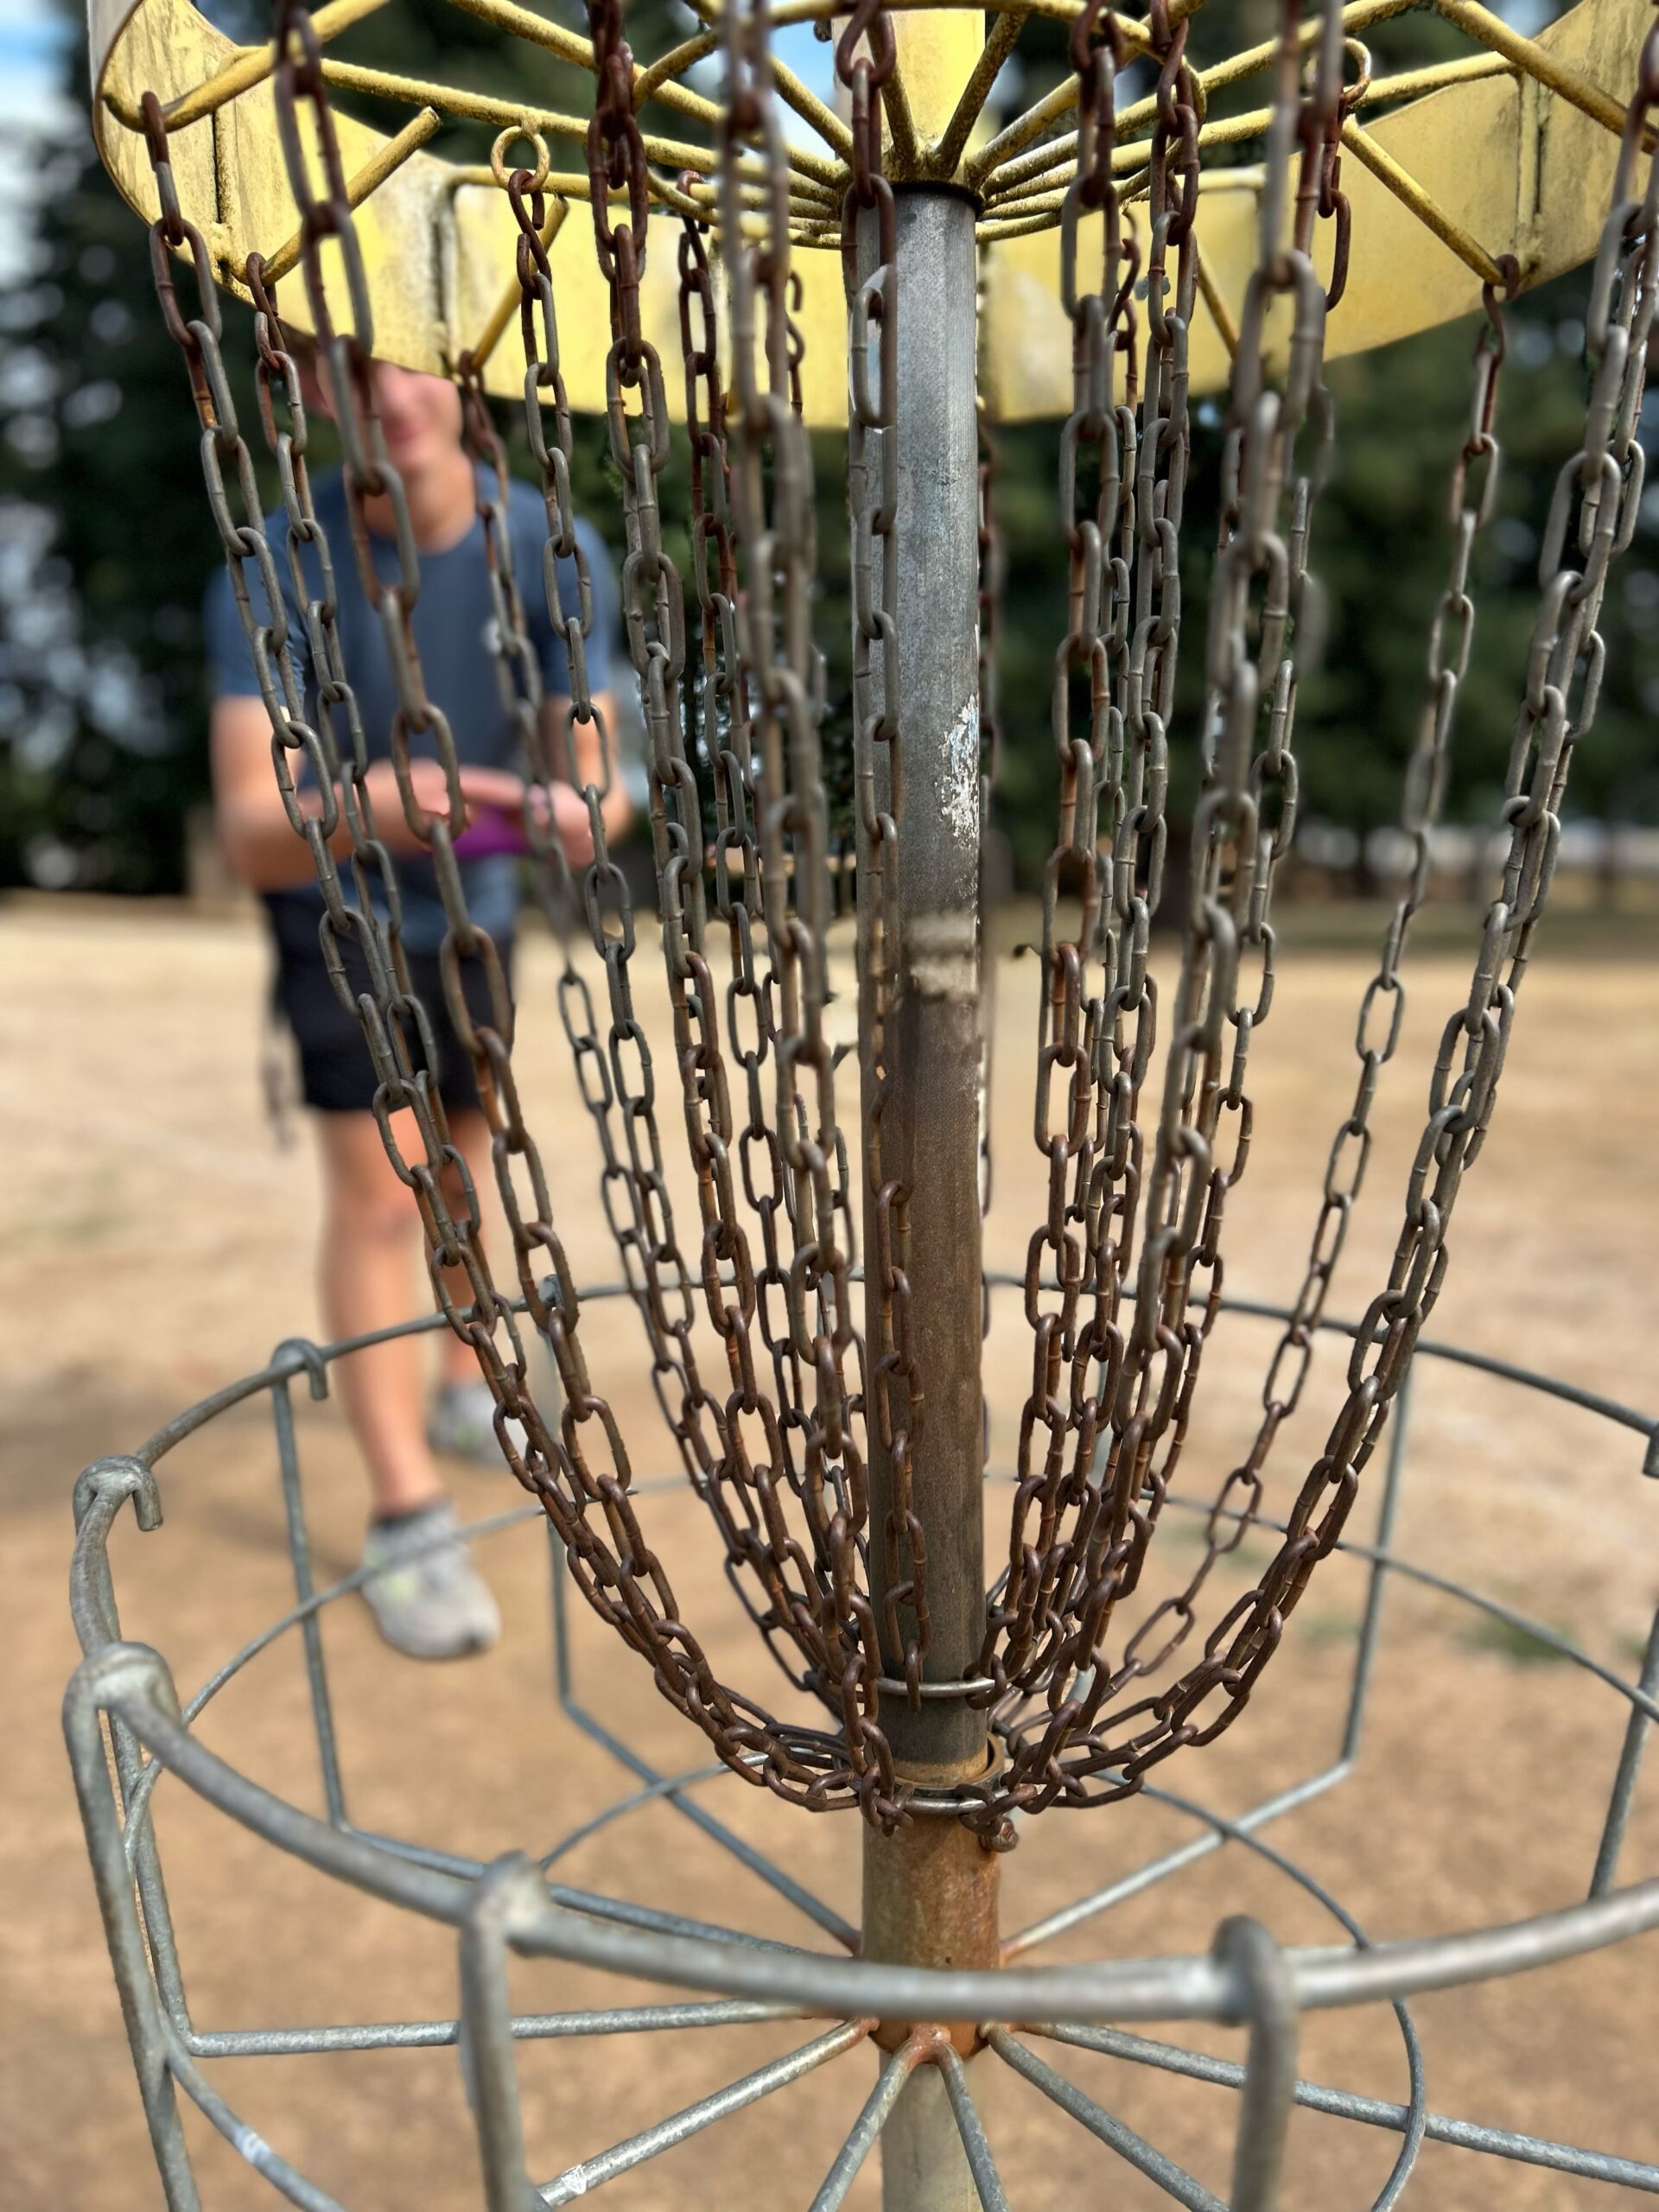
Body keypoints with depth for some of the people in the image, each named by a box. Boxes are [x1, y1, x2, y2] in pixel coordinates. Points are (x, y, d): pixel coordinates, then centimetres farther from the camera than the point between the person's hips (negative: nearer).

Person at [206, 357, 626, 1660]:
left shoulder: (558, 555, -19)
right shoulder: (275, 573, -28)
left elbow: (596, 778, -22)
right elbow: (250, 836, -36)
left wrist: (579, 809, -47)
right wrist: (365, 807, -58)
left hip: (475, 905, 4)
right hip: (337, 910, -4)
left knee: (468, 1155, 16)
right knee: (376, 1187, -13)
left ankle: (465, 1393, 37)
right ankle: (407, 1516, -3)